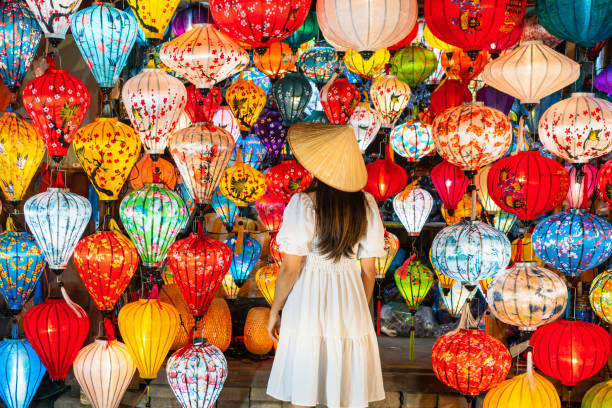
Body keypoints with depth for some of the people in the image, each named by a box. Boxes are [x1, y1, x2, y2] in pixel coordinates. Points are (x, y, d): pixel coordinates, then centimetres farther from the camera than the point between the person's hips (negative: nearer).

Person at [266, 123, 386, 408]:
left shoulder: (303, 204, -15)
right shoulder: (366, 205, -3)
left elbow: (290, 269, -12)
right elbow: (369, 270, 2)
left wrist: (274, 311, 1)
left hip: (308, 302, -3)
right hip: (349, 306, 3)